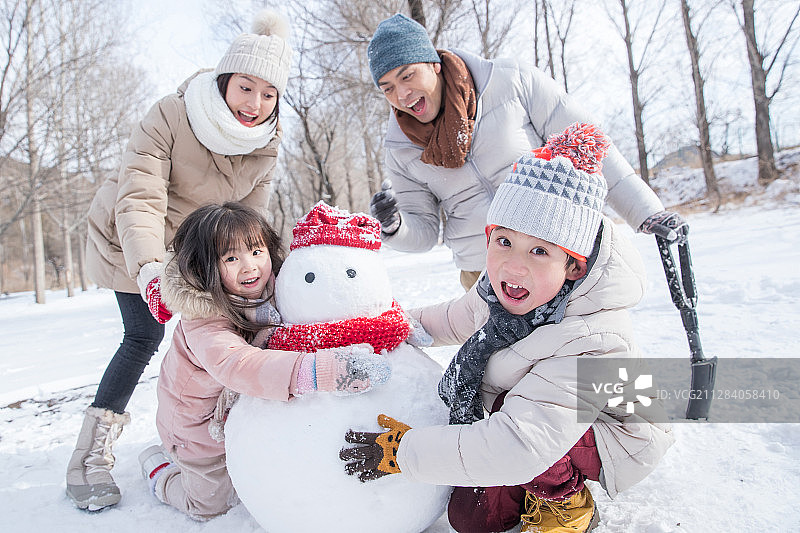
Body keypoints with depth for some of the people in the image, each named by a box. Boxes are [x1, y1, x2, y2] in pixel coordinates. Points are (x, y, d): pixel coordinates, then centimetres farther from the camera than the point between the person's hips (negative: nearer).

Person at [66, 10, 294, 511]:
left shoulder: (266, 146, -15)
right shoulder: (170, 117, -29)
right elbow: (140, 199, -39)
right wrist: (150, 269, -54)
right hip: (131, 242, -4)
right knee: (145, 335, -14)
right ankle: (92, 453, 1)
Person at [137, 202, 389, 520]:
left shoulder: (275, 288, -18)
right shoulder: (203, 322, -38)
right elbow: (234, 365, -56)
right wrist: (317, 372, -70)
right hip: (200, 421, -5)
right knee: (211, 503, 14)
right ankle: (159, 466, 39)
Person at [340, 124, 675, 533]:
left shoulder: (592, 341, -40)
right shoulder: (502, 289, -17)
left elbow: (517, 448, -46)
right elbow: (459, 320, 8)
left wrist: (401, 451, -38)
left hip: (613, 440, -6)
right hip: (546, 426, 6)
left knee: (511, 406, -33)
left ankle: (565, 500, -4)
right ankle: (551, 480, 23)